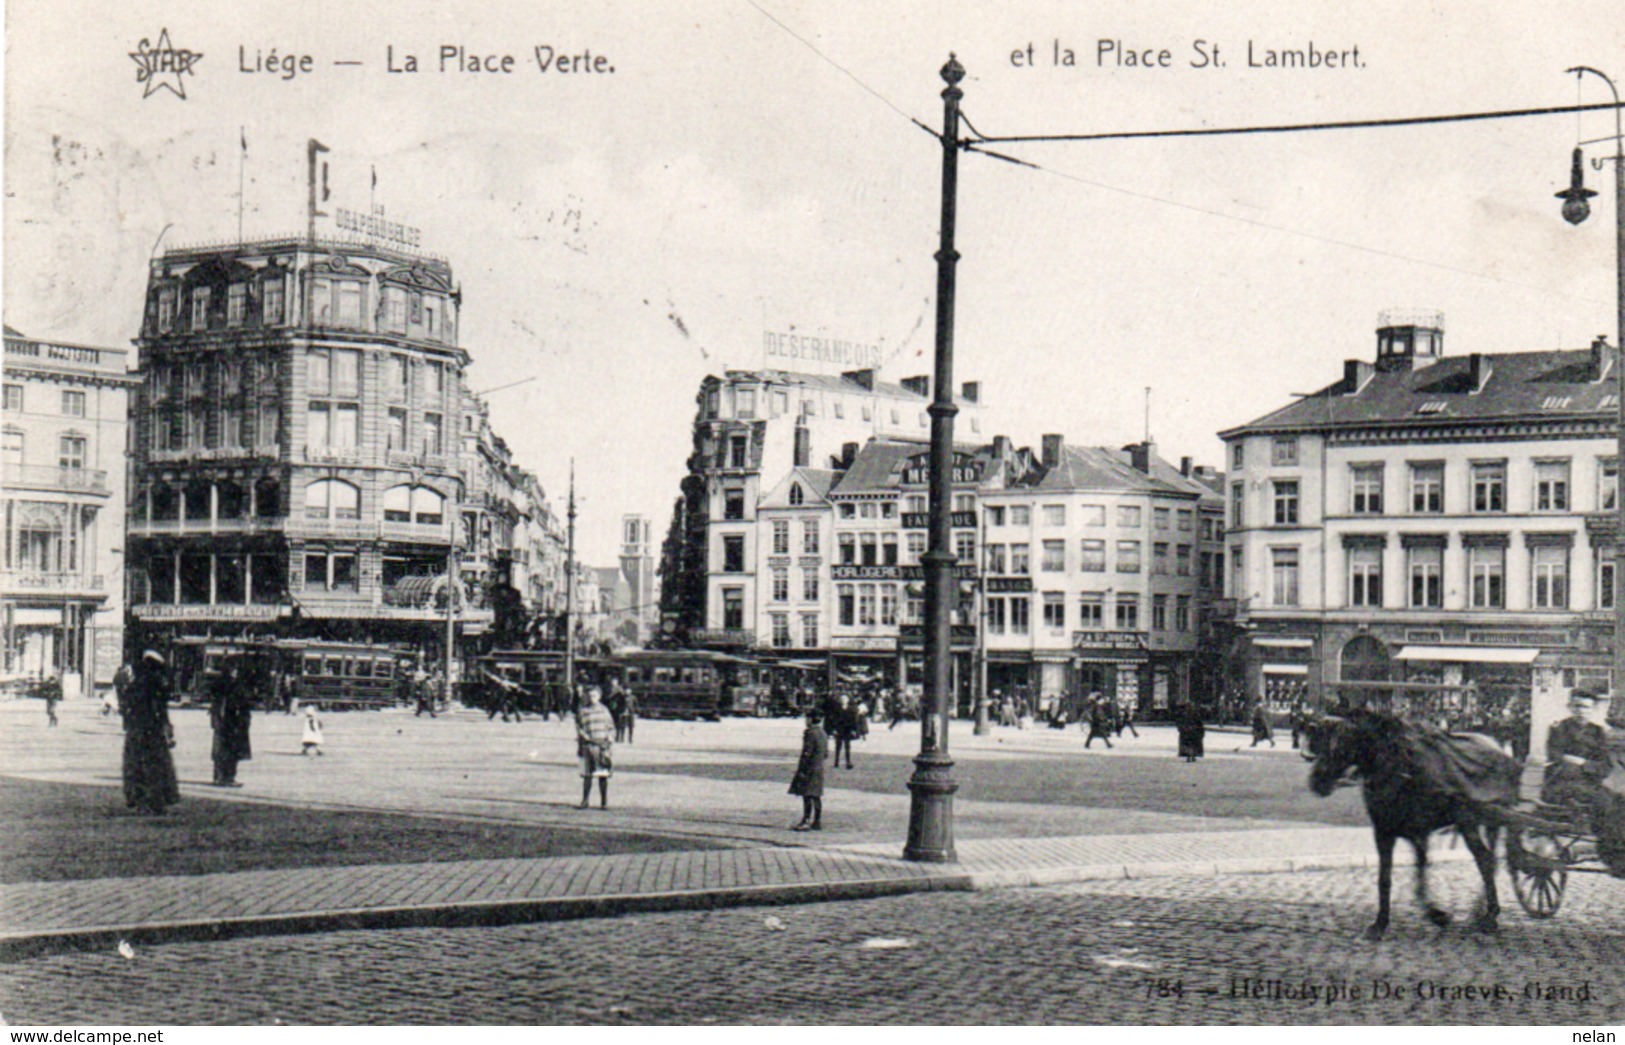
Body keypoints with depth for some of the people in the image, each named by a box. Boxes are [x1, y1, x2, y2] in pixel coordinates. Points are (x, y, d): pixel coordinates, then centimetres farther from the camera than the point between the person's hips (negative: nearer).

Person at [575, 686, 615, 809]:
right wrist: (579, 746, -2)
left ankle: (604, 802, 8)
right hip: (588, 746, -1)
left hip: (602, 745, 1)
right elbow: (579, 728, 5)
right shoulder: (582, 711, 5)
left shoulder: (604, 710, 10)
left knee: (603, 775, 1)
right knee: (587, 775, 2)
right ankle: (584, 801, 12)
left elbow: (611, 727, 14)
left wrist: (611, 742, 3)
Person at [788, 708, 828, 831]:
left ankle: (806, 821, -13)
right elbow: (826, 754, 17)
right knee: (816, 796, 12)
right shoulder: (823, 734, 14)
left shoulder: (810, 733, -13)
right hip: (820, 768, 9)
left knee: (807, 795, -9)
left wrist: (801, 770, -15)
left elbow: (807, 753, -17)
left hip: (810, 769, -9)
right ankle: (817, 822, 15)